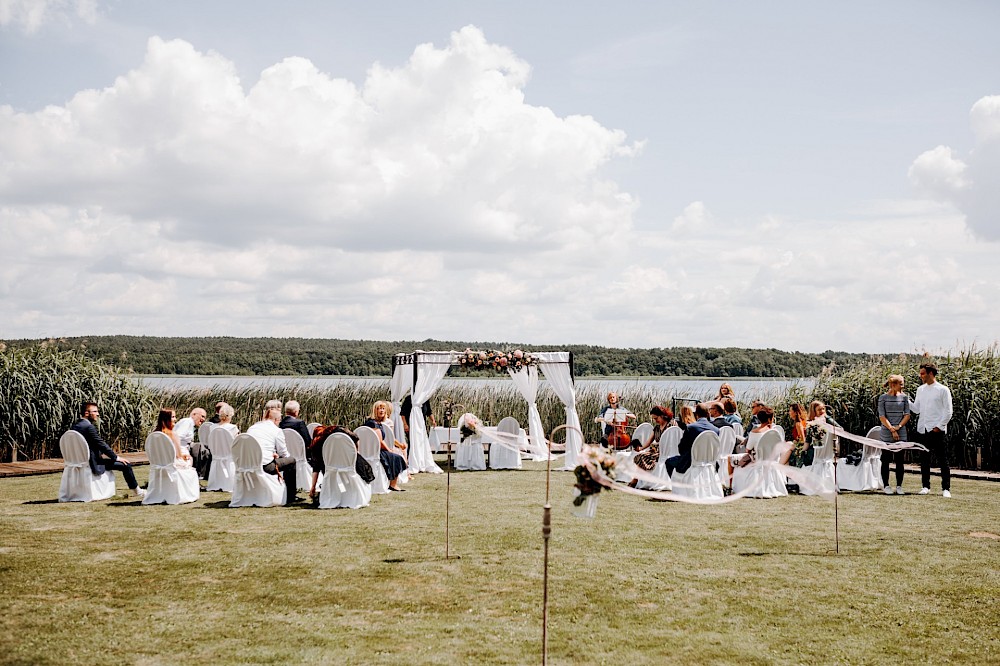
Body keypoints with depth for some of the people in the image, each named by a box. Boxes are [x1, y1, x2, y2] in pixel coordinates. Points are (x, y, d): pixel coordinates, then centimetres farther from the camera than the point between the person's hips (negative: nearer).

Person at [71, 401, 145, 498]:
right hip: (93, 464, -10)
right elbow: (101, 445, -19)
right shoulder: (88, 427, -21)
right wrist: (116, 457, -9)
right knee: (125, 465, -1)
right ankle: (135, 491, 14)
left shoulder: (74, 426, 6)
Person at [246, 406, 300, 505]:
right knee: (291, 461, 13)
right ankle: (290, 498, 15)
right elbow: (283, 453, 8)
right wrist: (275, 454, 31)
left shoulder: (251, 428, 18)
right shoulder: (277, 430, 0)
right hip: (265, 467, -7)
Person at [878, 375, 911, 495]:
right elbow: (882, 417, -6)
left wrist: (899, 426, -11)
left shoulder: (904, 397, 7)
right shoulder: (883, 398, -1)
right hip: (886, 434, -2)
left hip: (901, 434, 2)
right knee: (886, 461, 2)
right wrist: (892, 430, -12)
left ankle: (899, 486, 9)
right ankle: (886, 486, 8)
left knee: (899, 460, 3)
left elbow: (907, 415, 3)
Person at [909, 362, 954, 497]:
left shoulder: (943, 390, -3)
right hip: (922, 430, 5)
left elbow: (948, 411, -4)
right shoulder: (920, 389, 13)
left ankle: (946, 488, 1)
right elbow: (916, 409, 13)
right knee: (924, 460, 8)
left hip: (937, 430, -5)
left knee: (943, 460, -2)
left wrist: (939, 426, -10)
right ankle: (925, 486, 16)